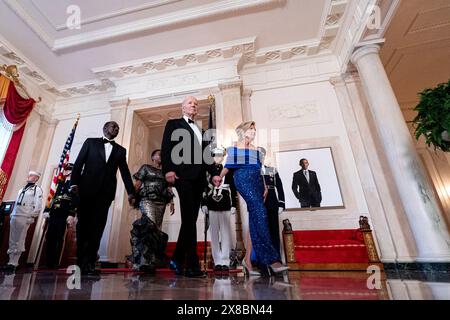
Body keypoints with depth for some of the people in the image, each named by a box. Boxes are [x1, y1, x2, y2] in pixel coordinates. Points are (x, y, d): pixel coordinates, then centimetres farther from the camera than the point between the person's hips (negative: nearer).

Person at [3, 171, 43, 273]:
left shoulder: (37, 189, -1)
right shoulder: (22, 189, 21)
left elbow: (38, 206, -8)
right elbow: (17, 203, 22)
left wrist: (31, 217, -10)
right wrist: (12, 214, 13)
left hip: (24, 218, -7)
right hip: (14, 217, 7)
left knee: (19, 242, -5)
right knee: (12, 241, 7)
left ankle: (13, 263, 0)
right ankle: (11, 262, 13)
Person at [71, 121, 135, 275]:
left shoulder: (121, 150, 17)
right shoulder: (91, 142, 14)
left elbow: (125, 172, 9)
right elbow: (78, 163, 5)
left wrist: (131, 192, -1)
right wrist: (74, 182, -9)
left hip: (106, 191, 1)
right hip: (87, 188, -1)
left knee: (97, 227, -3)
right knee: (83, 225, 3)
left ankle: (88, 263, 1)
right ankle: (80, 261, 14)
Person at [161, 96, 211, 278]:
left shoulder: (201, 131, 28)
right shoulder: (174, 124, 13)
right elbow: (166, 147, -1)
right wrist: (168, 170, -16)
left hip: (199, 177, 6)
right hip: (183, 175, -6)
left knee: (190, 219, 6)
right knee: (189, 219, -12)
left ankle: (177, 260, 18)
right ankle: (192, 265, -7)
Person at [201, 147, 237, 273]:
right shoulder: (207, 169, 6)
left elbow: (233, 188, 3)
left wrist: (234, 205, -1)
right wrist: (203, 204, 3)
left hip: (225, 206, -1)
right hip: (212, 206, 1)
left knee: (225, 234, 1)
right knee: (214, 234, 6)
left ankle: (225, 262, 9)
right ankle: (217, 262, 16)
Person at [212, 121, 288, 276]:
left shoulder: (255, 149, 25)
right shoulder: (234, 147, 10)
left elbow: (259, 169, 20)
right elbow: (228, 165, 10)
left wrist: (264, 185, 11)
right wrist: (220, 178, 5)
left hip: (257, 181, 7)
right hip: (243, 178, -6)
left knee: (255, 221, -1)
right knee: (260, 212, -23)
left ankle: (247, 259, 4)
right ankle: (270, 259, -24)